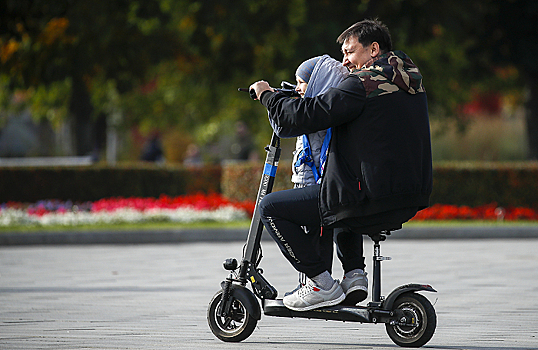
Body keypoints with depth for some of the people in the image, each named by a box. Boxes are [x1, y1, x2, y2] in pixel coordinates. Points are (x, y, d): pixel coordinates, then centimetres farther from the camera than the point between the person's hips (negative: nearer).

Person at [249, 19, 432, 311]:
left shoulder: (365, 84, -13)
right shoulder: (411, 80, 14)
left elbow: (303, 118, -15)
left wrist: (268, 95, 2)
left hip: (371, 201, -9)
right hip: (410, 203, 9)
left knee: (271, 208, 0)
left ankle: (322, 285, 0)